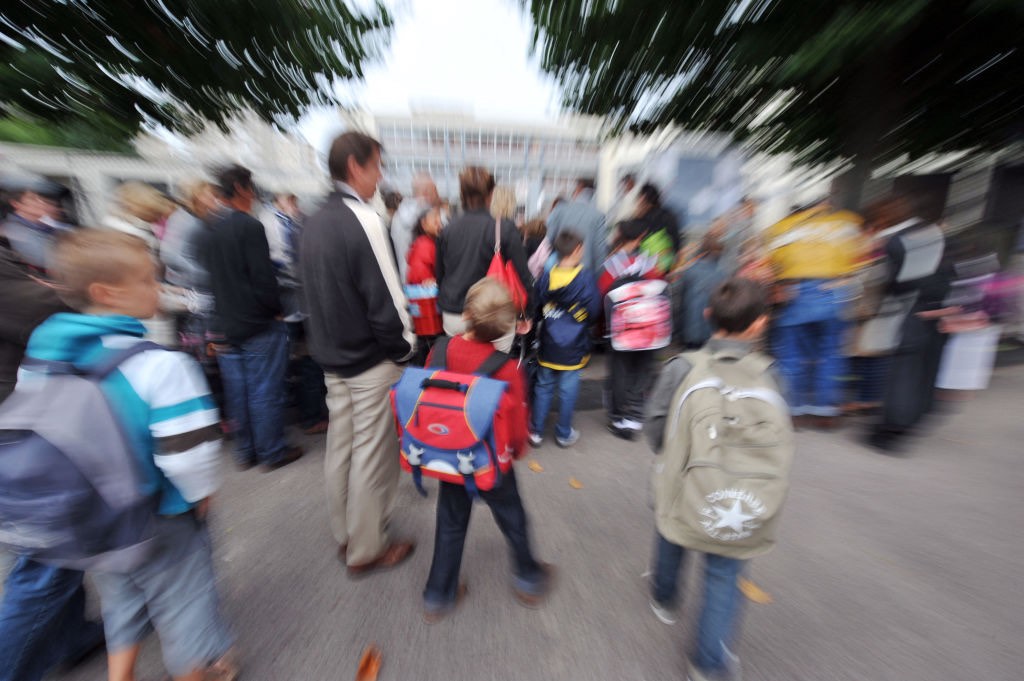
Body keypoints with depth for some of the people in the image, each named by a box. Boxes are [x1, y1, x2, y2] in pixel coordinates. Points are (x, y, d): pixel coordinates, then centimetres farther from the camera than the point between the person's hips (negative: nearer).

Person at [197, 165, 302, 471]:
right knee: (265, 391, 2)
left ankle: (245, 451, 27)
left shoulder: (208, 233, 11)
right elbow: (263, 277, -16)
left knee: (237, 390, 14)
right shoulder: (250, 226, -11)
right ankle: (272, 452, 14)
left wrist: (224, 317, 20)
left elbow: (210, 277, 14)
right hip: (259, 324, -7)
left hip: (228, 325, 7)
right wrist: (276, 310, -4)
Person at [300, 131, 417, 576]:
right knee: (371, 456, 7)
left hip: (332, 357, 9)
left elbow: (316, 290, 15)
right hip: (371, 360, -8)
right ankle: (366, 551, 28)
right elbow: (384, 298, -21)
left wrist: (328, 343, 19)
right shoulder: (364, 220, -15)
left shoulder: (314, 222, 11)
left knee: (340, 448, 19)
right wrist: (404, 349, -8)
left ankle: (345, 536, 40)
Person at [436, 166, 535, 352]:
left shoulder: (448, 230, 2)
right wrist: (528, 313, 2)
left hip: (452, 317, 4)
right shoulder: (505, 229, -10)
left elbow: (439, 275, 11)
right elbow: (522, 276, -10)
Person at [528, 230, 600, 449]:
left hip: (548, 346, 3)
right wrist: (582, 324, 10)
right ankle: (563, 434, 28)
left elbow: (536, 307, 4)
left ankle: (536, 431, 27)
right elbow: (594, 311, -8)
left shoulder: (545, 277, -2)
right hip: (573, 348, -3)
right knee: (568, 391, 11)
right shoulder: (585, 277, -12)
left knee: (543, 387, 16)